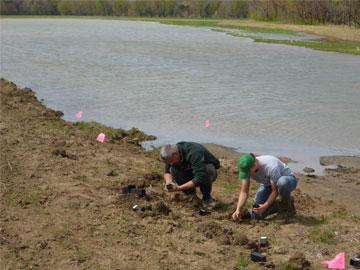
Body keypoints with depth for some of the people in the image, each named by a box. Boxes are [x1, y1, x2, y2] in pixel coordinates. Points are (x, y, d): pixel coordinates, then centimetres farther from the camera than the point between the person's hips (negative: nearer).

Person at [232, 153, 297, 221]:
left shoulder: (271, 167, -38)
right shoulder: (246, 168, -21)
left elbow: (275, 190, -30)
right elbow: (244, 192, -20)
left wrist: (265, 206, -38)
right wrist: (238, 210, -32)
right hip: (268, 185, 5)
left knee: (282, 182, -44)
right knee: (257, 214, -14)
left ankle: (287, 205, -12)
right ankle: (279, 206, 14)